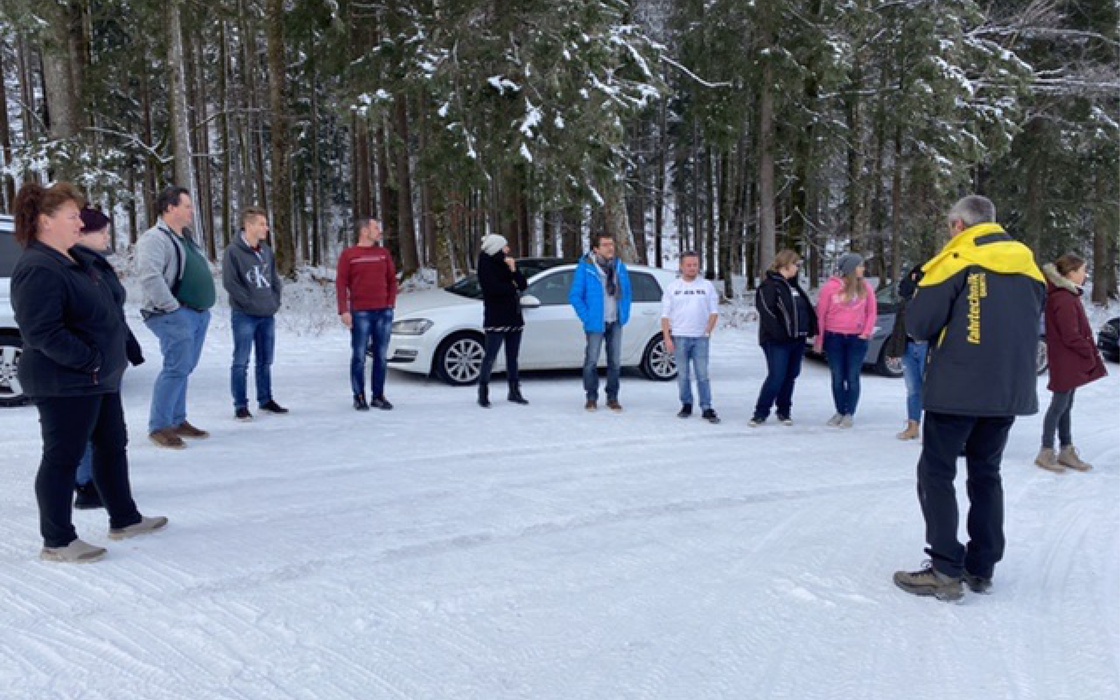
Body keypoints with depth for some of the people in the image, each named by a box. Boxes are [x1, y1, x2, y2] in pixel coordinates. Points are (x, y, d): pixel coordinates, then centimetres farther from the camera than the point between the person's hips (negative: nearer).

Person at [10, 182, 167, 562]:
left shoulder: (76, 259, 10)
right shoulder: (38, 271, -20)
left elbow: (106, 309, 20)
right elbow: (42, 332, -27)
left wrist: (108, 358, 13)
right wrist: (91, 360, -23)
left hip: (101, 376, 11)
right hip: (64, 384, -10)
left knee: (113, 445, 18)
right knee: (63, 457, 1)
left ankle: (124, 519, 33)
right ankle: (57, 542, 14)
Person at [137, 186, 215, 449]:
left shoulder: (185, 238, 19)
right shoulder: (155, 238, -12)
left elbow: (202, 272, 26)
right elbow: (150, 276, -23)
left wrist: (205, 304, 15)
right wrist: (172, 307, -21)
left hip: (198, 314, 9)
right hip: (175, 316, -9)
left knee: (183, 368, 13)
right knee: (176, 368, -12)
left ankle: (177, 421, 21)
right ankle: (159, 427, -6)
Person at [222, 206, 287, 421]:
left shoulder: (267, 251, 10)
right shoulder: (233, 251, -9)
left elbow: (275, 279, 16)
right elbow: (230, 283, -13)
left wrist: (275, 300, 3)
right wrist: (252, 303, -14)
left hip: (268, 315, 6)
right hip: (244, 315, -6)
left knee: (265, 361, 13)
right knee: (241, 362, -2)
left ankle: (266, 400, 23)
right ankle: (241, 405, 4)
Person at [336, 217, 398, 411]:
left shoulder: (383, 253, 11)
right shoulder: (348, 254, 0)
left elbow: (392, 280, 14)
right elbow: (341, 284, -3)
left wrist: (391, 303, 3)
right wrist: (344, 310, -11)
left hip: (384, 312, 4)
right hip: (360, 313, -3)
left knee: (381, 356, 6)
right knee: (359, 356, 0)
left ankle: (378, 396, 14)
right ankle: (359, 397, 8)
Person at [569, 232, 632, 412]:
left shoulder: (619, 266, 3)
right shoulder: (586, 267, -12)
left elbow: (626, 291, 14)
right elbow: (575, 296, -9)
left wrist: (625, 314, 6)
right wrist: (587, 317, -11)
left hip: (616, 323, 5)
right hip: (596, 323, -4)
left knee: (615, 361, 9)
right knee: (591, 361, 1)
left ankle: (612, 397, 20)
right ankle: (591, 397, 16)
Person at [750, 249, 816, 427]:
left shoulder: (794, 286, 19)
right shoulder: (769, 286, -9)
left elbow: (807, 309, 23)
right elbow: (767, 313, -18)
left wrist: (811, 329, 10)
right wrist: (780, 334, -24)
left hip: (797, 340, 8)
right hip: (777, 342, -8)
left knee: (790, 377, 10)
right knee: (776, 377, -12)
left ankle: (784, 412, 20)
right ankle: (760, 413, -2)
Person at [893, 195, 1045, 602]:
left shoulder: (957, 259, -8)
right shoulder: (1028, 265, 11)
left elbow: (918, 325, -12)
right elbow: (1031, 327, 18)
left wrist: (941, 333, 8)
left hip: (957, 389, -6)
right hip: (1011, 392, 6)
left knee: (936, 473, 2)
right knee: (986, 474, 16)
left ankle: (946, 571, -2)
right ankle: (982, 568, 19)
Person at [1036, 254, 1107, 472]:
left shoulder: (1066, 295, 12)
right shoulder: (1064, 299, -20)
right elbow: (1071, 336, -22)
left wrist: (1089, 350, 7)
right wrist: (1090, 353, -10)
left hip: (1071, 362, 10)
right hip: (1065, 362, -10)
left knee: (1066, 405, 14)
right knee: (1060, 405, -2)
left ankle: (1067, 450, 22)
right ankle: (1046, 452, 6)